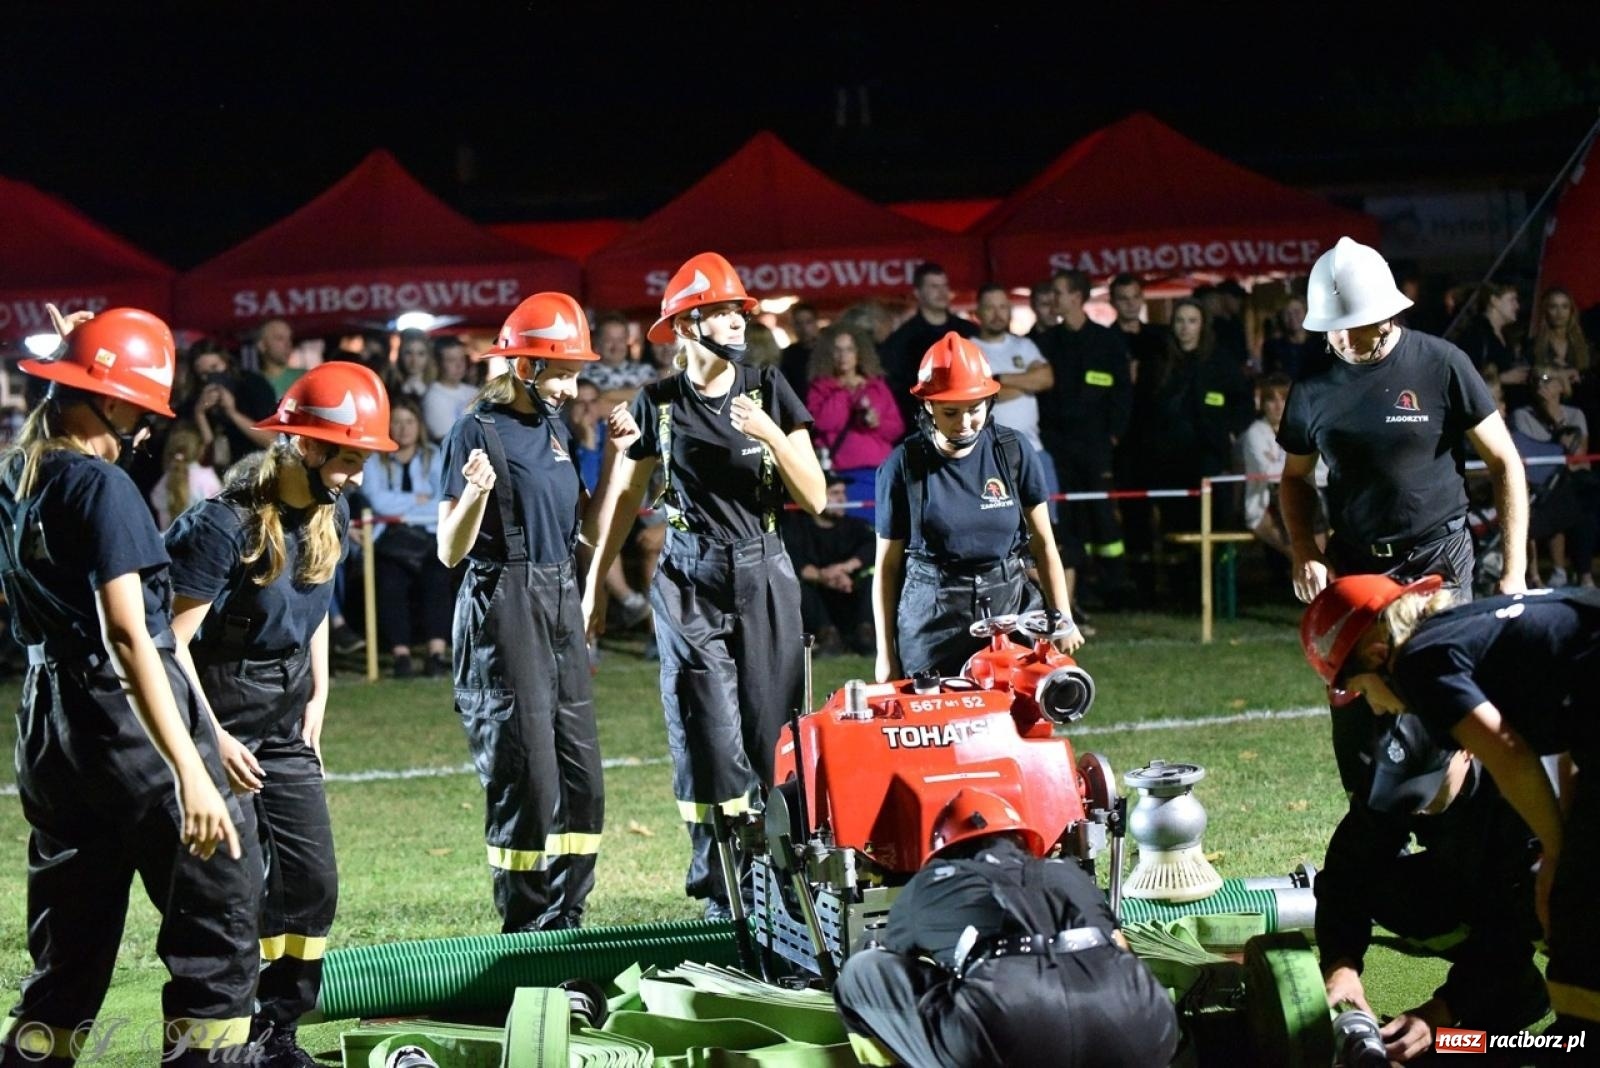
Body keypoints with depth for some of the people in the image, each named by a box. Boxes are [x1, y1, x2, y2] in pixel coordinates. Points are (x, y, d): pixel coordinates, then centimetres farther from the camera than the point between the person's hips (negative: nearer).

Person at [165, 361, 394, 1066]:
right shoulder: (225, 525, -21)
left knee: (311, 882, 6)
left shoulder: (330, 517, 3)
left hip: (287, 723, 8)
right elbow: (173, 642, -19)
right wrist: (212, 739, -20)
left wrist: (318, 697, 14)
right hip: (219, 717, -8)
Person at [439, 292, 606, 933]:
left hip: (560, 604, 8)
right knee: (526, 777, -7)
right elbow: (450, 551, -12)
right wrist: (475, 493, -30)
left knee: (580, 777, 7)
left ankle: (565, 928, 16)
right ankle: (528, 941, 2)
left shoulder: (554, 429, 12)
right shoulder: (478, 431, -10)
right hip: (503, 609, -8)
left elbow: (582, 524, 18)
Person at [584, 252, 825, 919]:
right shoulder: (658, 406, 3)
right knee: (709, 738, -5)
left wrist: (770, 434, -14)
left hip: (764, 575, 1)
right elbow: (620, 500, 12)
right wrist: (593, 585, 9)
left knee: (774, 735, -2)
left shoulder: (769, 391, 4)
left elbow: (815, 498, 0)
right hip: (689, 582, -1)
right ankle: (721, 894, 1)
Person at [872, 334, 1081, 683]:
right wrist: (886, 654, 5)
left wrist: (1063, 619, 4)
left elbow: (1044, 544, 11)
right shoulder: (904, 465, -1)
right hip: (933, 625, -1)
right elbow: (886, 565, 5)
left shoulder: (1012, 451, 3)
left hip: (1011, 614, 1)